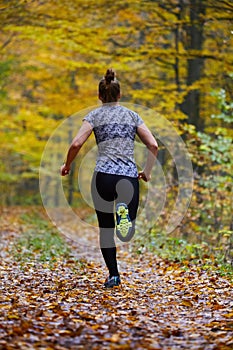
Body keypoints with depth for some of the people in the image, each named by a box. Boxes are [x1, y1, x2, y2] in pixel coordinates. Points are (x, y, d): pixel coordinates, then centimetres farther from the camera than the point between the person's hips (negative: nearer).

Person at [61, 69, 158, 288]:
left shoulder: (95, 115, 8)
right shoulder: (132, 115, 15)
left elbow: (76, 144, -5)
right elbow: (153, 145, 7)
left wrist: (67, 166, 11)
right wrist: (147, 171, 18)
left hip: (104, 175, -1)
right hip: (130, 176, 1)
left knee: (106, 227, 12)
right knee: (127, 231, 4)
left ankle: (113, 275, 3)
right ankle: (124, 214, -31)